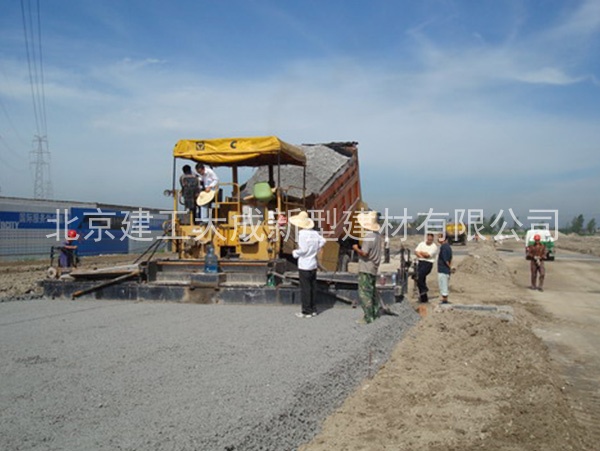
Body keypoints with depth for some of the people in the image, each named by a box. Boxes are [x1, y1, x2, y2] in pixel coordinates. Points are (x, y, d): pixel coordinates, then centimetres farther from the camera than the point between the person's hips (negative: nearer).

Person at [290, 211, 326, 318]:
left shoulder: (302, 233, -18)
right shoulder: (314, 232, 3)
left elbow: (303, 249, -21)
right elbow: (322, 241, 9)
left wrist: (295, 253, -4)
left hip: (304, 265, -7)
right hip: (313, 264, 7)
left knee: (305, 288, 0)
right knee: (313, 287, 14)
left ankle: (307, 311, 4)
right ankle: (313, 309, 21)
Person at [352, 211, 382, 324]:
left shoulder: (368, 236, -20)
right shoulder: (377, 235, 8)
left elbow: (364, 253, -24)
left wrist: (356, 248, -8)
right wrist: (361, 246, 12)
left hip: (365, 269, -9)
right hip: (374, 268, 9)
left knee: (364, 293, -4)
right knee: (372, 290, 21)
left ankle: (368, 317, -2)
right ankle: (375, 312, 33)